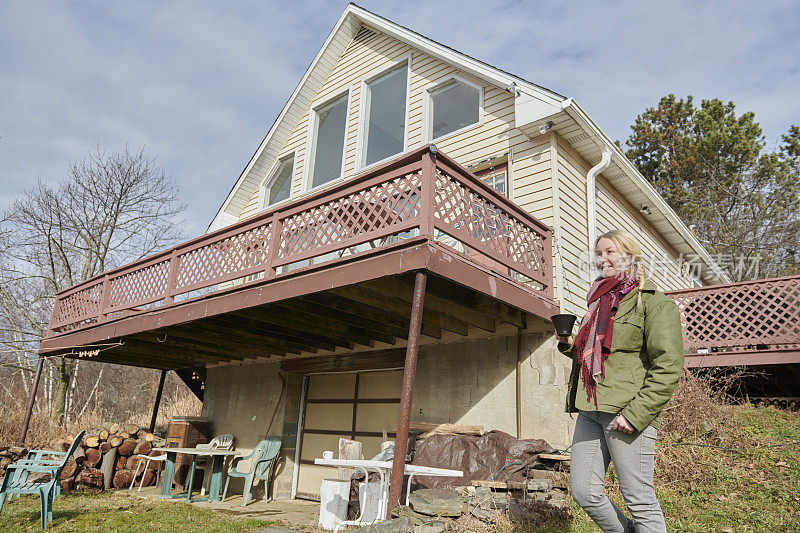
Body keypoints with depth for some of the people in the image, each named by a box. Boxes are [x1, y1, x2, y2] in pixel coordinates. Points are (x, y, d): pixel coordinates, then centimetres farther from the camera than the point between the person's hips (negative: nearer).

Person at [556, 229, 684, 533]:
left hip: (628, 412, -7)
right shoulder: (600, 303, 19)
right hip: (590, 411, 7)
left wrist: (635, 414, -19)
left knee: (639, 500, 1)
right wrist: (569, 345, 9)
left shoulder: (654, 303, -4)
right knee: (584, 493, 8)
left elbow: (668, 368, -12)